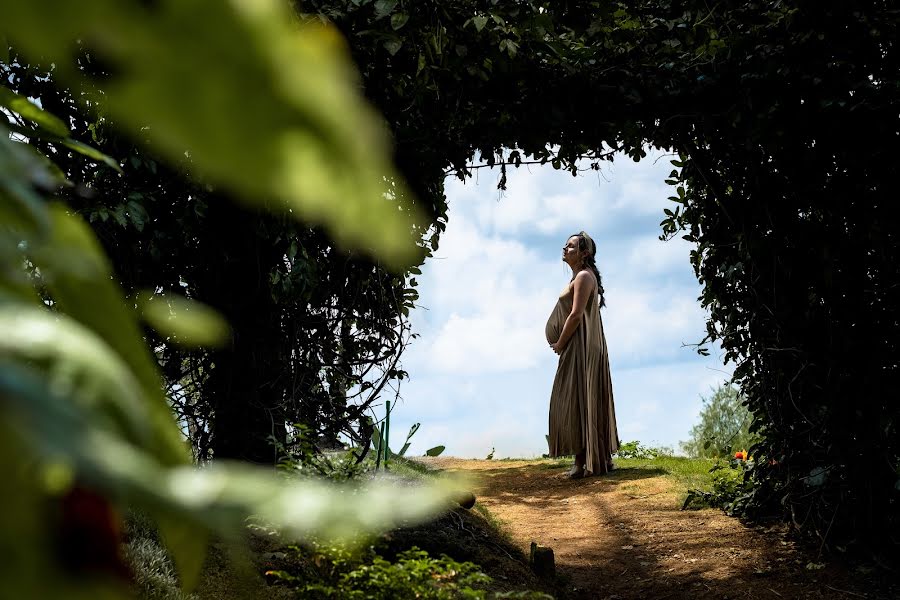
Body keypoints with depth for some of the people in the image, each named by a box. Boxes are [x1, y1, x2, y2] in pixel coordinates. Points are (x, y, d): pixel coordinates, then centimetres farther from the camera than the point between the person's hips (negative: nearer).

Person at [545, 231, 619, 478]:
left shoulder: (584, 276, -11)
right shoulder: (579, 277, 20)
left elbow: (576, 315, -19)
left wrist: (560, 344, -12)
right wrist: (561, 343, 12)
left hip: (580, 348, -10)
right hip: (584, 347, 10)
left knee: (576, 399, -10)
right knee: (589, 400, 11)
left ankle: (583, 460, -10)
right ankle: (601, 457, 15)